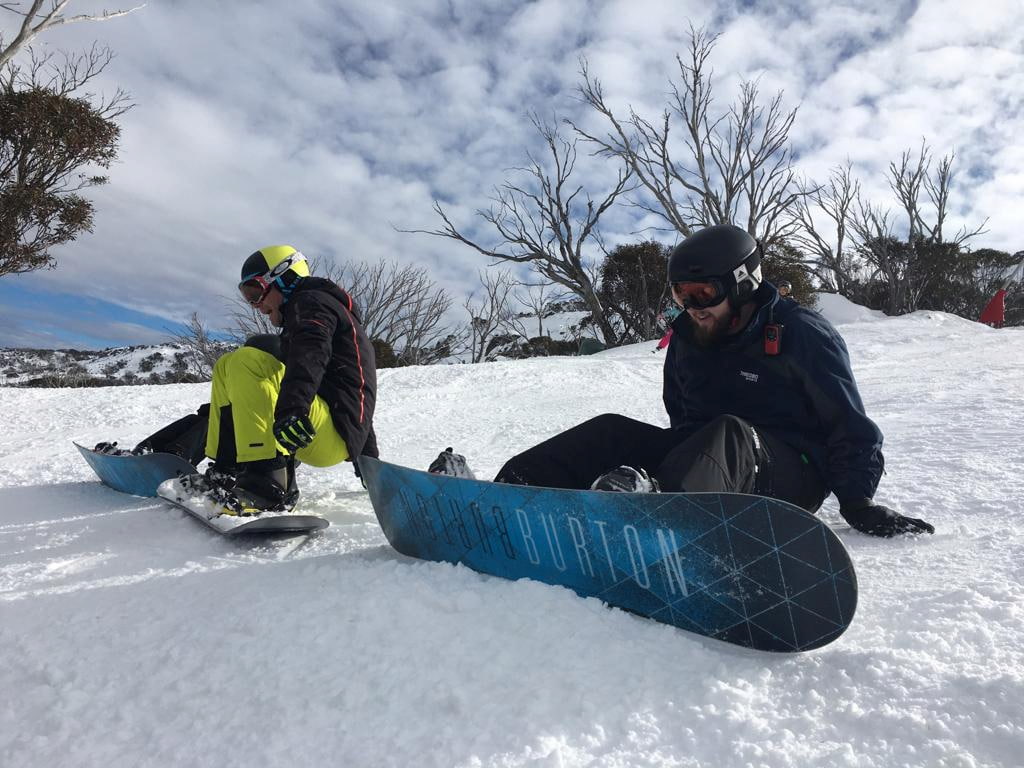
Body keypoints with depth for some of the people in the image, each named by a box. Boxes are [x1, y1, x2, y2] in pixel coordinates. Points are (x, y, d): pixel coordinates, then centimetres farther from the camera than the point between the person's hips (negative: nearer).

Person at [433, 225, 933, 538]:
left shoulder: (800, 334, -5)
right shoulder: (687, 343, 10)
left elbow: (850, 426, -3)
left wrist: (858, 501, -10)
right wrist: (680, 455, 3)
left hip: (789, 475, -4)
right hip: (705, 462, 5)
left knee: (727, 435, -38)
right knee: (613, 432, -16)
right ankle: (507, 492, -32)